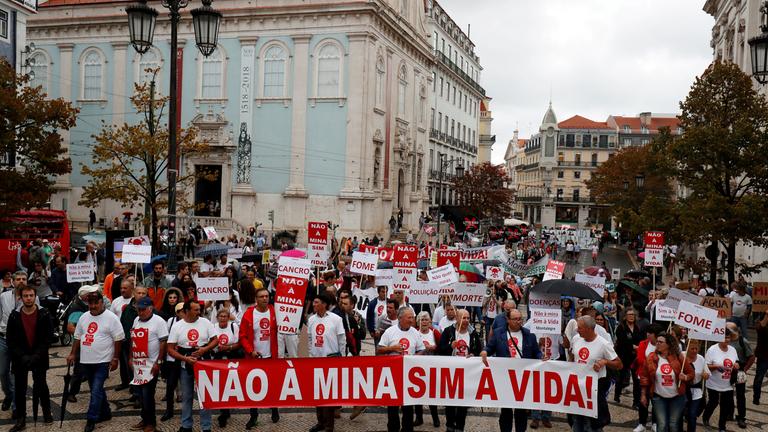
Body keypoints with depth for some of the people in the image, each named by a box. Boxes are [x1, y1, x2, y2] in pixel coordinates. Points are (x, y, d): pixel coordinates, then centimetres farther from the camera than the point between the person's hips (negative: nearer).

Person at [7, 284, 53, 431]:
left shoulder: (44, 315, -5)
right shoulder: (14, 316, 0)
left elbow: (47, 339, -6)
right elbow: (11, 341, -1)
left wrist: (36, 356, -15)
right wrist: (22, 356, -12)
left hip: (39, 357, -2)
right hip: (19, 358, 2)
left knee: (41, 386, 3)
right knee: (20, 389, 5)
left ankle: (47, 412, 24)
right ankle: (21, 420, 14)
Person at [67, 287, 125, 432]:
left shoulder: (111, 318, -11)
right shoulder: (84, 317, 8)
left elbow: (118, 339, -11)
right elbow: (78, 337, 17)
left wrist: (115, 358, -12)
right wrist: (73, 354, 12)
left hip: (103, 361, -6)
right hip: (86, 361, 6)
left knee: (96, 390, -10)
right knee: (97, 389, 16)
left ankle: (91, 420, -5)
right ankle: (105, 413, 30)